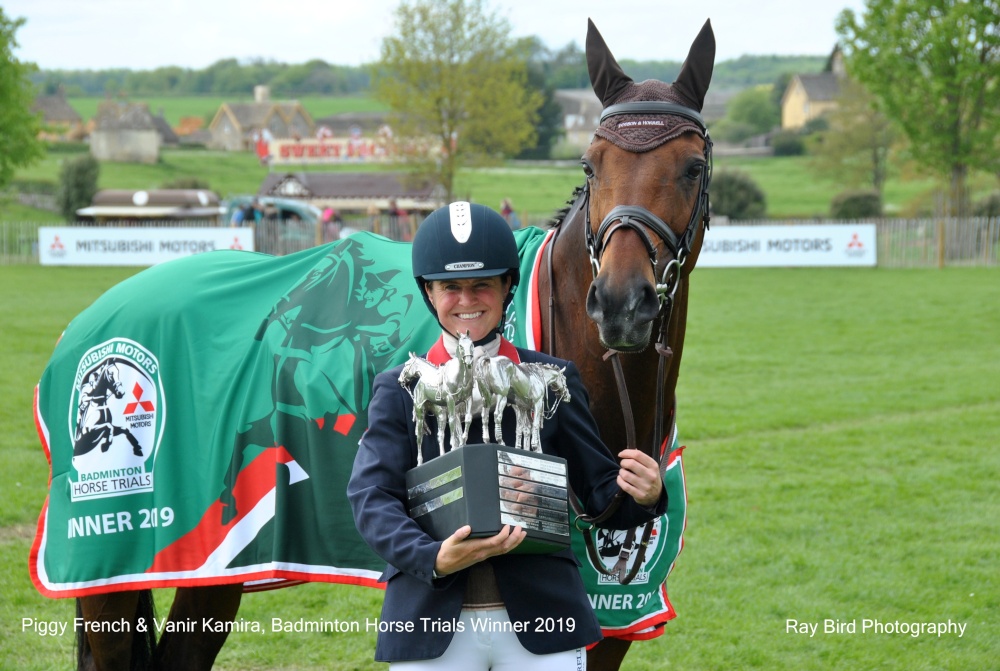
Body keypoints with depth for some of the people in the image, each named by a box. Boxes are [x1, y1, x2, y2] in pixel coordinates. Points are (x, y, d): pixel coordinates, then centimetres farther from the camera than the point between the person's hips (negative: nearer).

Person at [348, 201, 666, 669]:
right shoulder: (399, 390, 6)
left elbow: (600, 494, 9)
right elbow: (370, 495, -7)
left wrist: (642, 497, -15)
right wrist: (434, 558, -24)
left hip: (541, 618, 1)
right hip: (430, 624, 0)